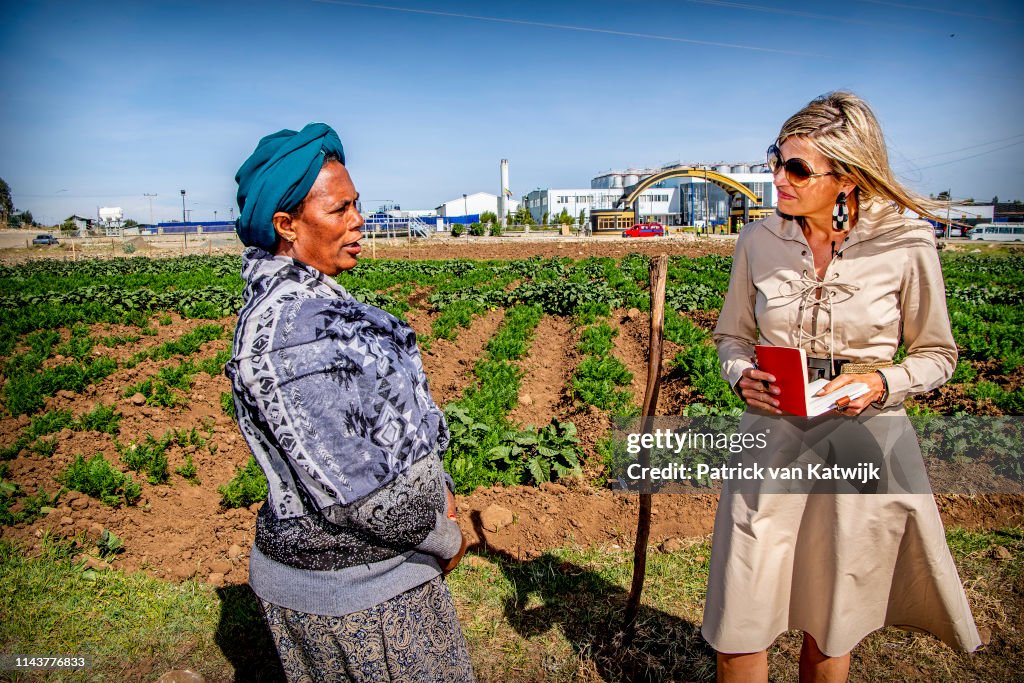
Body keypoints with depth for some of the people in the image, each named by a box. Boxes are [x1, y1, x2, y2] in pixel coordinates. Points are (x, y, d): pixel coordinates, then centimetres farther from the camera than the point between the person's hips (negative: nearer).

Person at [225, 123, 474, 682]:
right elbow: (354, 485, -28)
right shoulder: (291, 330, -28)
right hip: (354, 585, -9)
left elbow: (380, 415, 11)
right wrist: (446, 538, -12)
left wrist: (438, 490, 3)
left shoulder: (307, 301, 3)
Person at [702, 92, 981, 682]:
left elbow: (938, 354, 4)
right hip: (772, 439, 2)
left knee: (830, 627, 16)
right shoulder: (759, 241, -1)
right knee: (736, 628, 5)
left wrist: (883, 383, -15)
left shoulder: (906, 245, -7)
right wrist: (743, 376, -11)